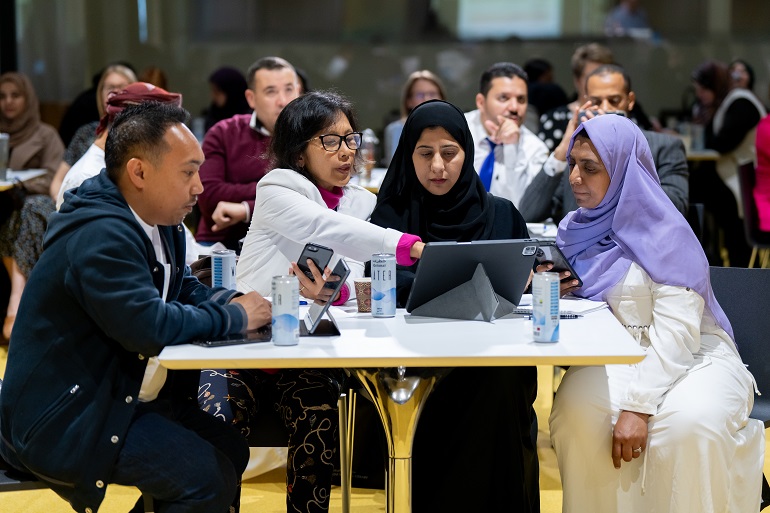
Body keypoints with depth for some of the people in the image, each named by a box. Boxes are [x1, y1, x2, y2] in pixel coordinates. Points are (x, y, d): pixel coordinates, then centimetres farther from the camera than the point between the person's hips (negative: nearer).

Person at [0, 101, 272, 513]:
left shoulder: (158, 221, 6)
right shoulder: (100, 235, -25)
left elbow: (186, 290, 15)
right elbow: (149, 326, -32)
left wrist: (234, 301, -6)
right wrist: (235, 317, -18)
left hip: (122, 394, 10)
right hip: (64, 420, -10)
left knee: (231, 449, 8)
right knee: (209, 478, -17)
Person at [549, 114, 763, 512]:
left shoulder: (665, 234, -12)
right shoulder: (575, 229, 7)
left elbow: (675, 333, -20)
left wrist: (637, 405, -29)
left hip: (692, 356, -4)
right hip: (612, 358, 4)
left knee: (687, 423, -36)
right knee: (576, 413, -29)